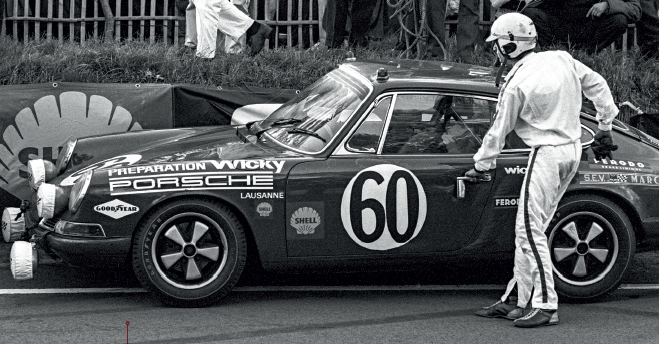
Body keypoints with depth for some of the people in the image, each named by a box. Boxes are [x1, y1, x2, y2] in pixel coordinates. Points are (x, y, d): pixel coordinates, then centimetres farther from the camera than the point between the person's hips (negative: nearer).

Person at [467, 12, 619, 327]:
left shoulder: (515, 85, -13)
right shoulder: (561, 59, 5)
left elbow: (498, 132, -3)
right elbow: (597, 85, 14)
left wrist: (480, 166, 12)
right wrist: (605, 126, 25)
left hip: (547, 154, -8)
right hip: (573, 149, 8)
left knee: (529, 230, -7)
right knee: (529, 228, 11)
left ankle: (546, 306, -11)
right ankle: (515, 300, 14)